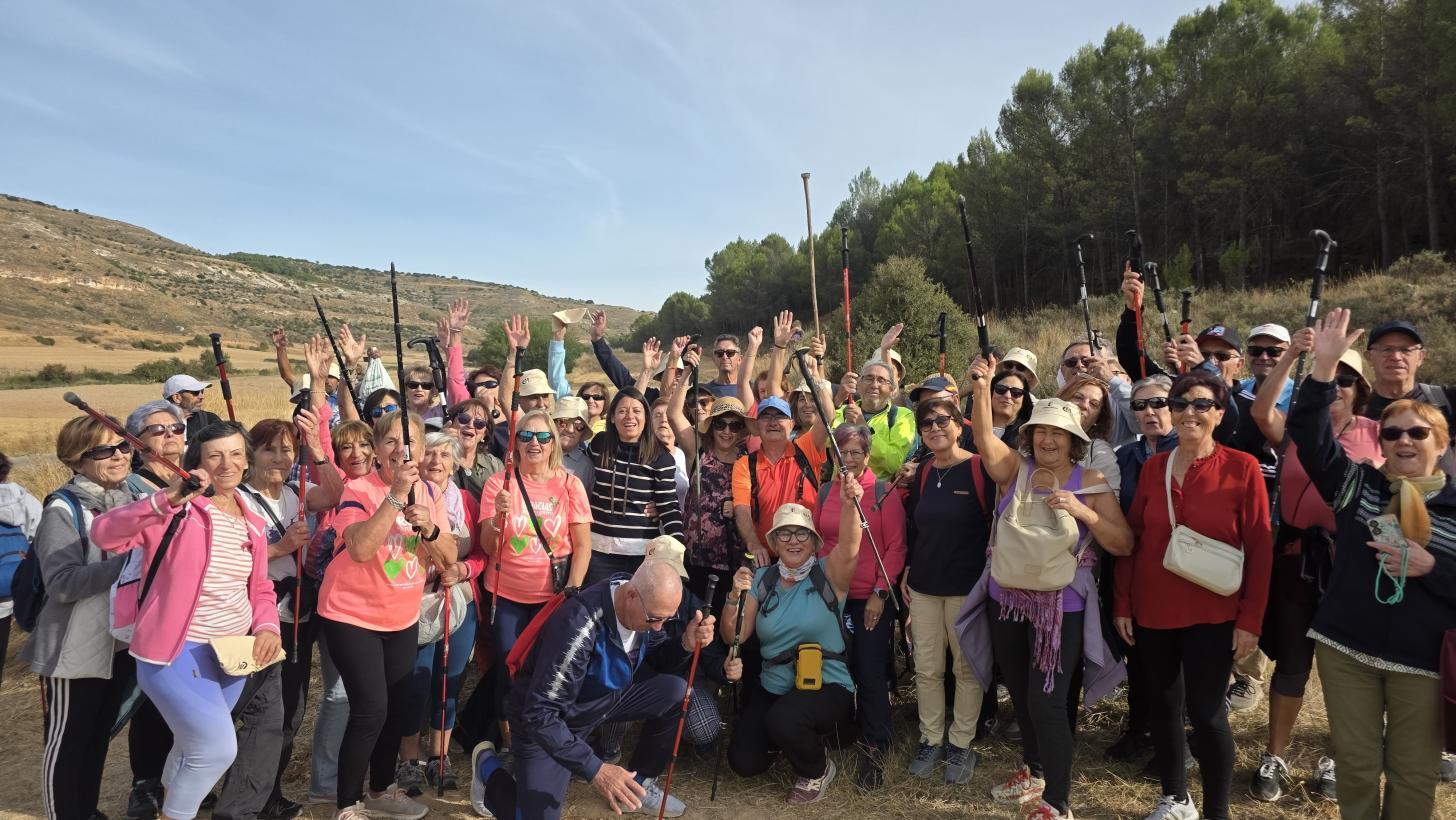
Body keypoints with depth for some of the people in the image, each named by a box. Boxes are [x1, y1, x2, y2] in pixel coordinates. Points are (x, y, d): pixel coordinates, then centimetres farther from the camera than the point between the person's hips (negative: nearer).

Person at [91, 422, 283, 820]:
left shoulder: (251, 523, 7)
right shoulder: (177, 509, -12)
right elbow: (104, 533, -26)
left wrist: (267, 626, -5)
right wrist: (166, 499, -39)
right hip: (177, 651, -6)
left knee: (195, 747, 23)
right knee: (218, 747, -14)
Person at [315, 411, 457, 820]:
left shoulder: (430, 492, 0)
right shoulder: (359, 489, -17)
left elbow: (448, 557, -3)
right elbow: (360, 548, -33)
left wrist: (428, 526, -22)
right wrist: (396, 495, -37)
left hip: (403, 618, 6)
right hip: (351, 616, -6)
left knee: (398, 707, 13)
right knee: (370, 710, -9)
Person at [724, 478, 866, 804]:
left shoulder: (828, 575, -9)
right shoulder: (762, 579, 1)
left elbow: (849, 549, -32)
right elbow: (733, 636, -1)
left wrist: (849, 505, -50)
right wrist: (737, 596, -19)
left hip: (827, 686, -4)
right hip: (771, 687, 5)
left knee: (782, 719, -33)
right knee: (744, 762, -6)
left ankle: (818, 769, 1)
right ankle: (785, 738, 28)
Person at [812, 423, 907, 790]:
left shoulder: (885, 492, -5)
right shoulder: (825, 492, 6)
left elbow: (896, 546, -7)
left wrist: (881, 593, -12)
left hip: (872, 598, -3)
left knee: (871, 674, -1)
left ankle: (876, 750, 14)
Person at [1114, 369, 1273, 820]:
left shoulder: (1242, 468, -7)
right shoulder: (1153, 467, 3)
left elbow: (1259, 548, -7)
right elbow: (1132, 539, 6)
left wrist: (1250, 619, -10)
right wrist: (1122, 605, 4)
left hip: (1212, 615, -4)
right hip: (1152, 610, 4)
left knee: (1206, 712, 1)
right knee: (1163, 703, 14)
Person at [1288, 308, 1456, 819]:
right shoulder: (1357, 485, 0)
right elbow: (1310, 436, -13)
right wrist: (1325, 368, -23)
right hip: (1346, 648, 1)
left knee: (1413, 773, 13)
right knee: (1356, 763, 12)